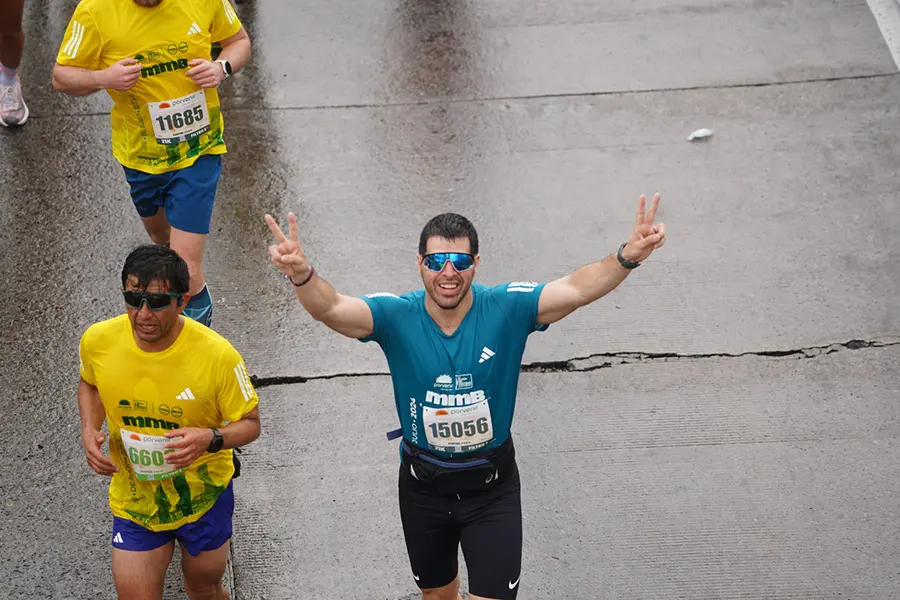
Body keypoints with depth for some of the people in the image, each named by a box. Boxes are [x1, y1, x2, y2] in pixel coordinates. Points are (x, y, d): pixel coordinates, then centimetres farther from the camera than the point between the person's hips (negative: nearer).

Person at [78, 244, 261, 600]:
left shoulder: (217, 355, -26)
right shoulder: (98, 341, -17)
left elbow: (250, 423, -12)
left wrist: (211, 439, -33)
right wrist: (89, 430, -12)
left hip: (204, 495, -1)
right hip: (134, 500, 1)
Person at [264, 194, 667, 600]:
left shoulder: (507, 309, -17)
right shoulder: (397, 316, -17)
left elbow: (576, 289, -28)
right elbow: (331, 309, -32)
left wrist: (627, 257, -47)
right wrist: (301, 274, -55)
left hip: (492, 489, -1)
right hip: (423, 487, 2)